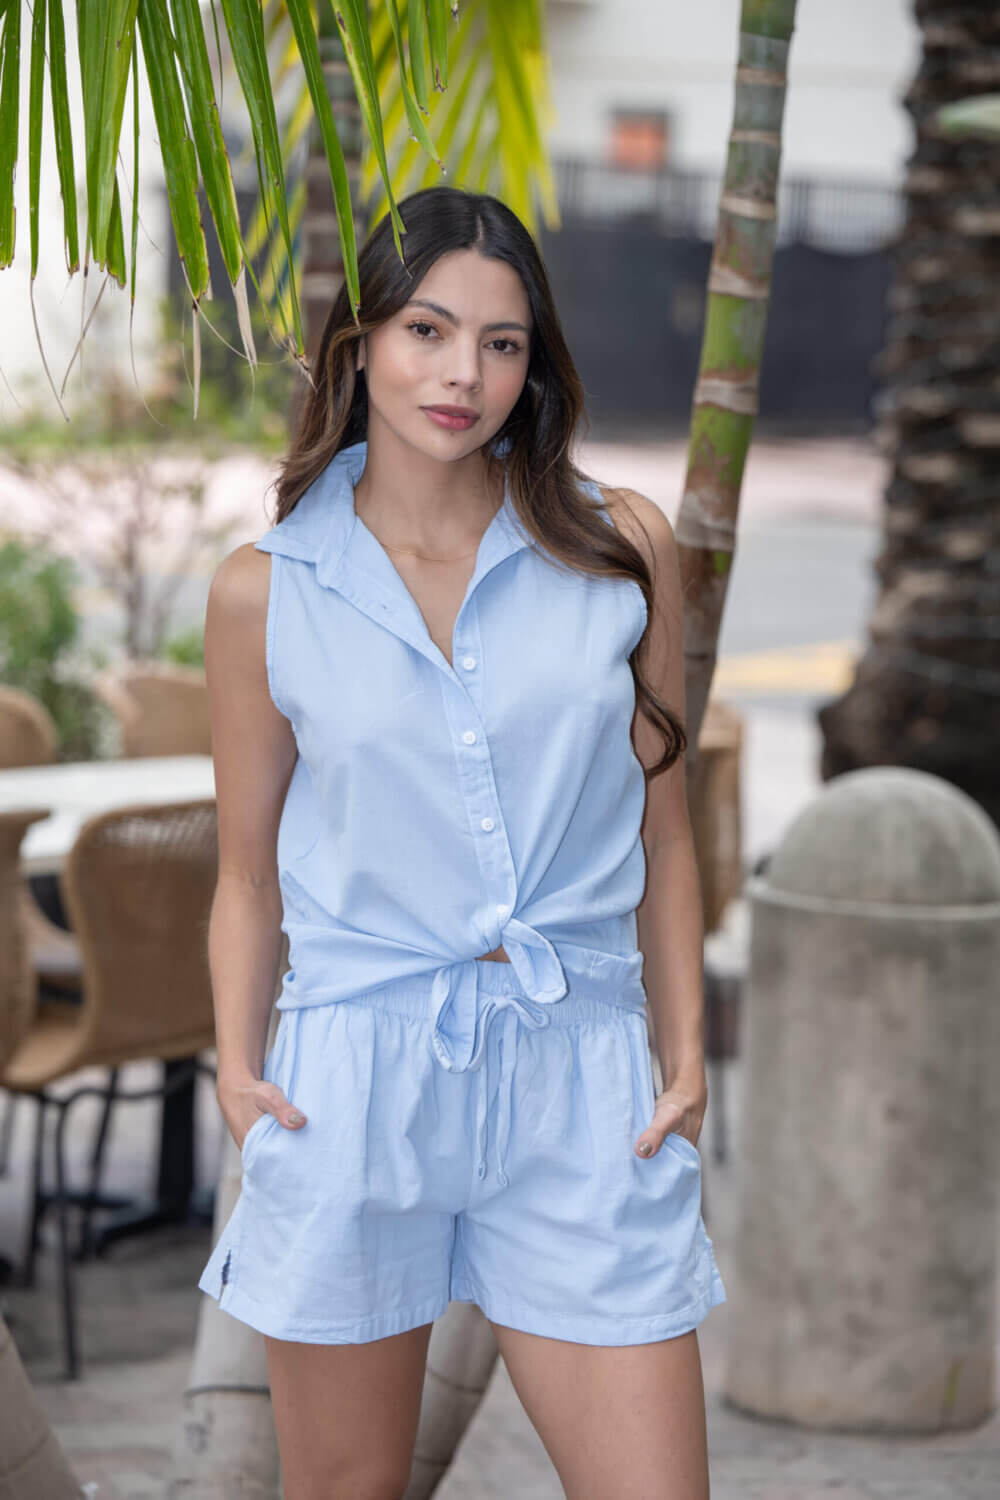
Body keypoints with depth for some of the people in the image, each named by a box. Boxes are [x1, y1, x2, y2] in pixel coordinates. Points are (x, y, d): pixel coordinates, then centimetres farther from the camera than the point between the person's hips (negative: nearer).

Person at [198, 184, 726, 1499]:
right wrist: (238, 1064, -4)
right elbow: (250, 875, 9)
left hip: (579, 1090, 1)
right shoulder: (266, 592, 2)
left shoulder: (622, 548, 3)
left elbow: (661, 833, 9)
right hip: (354, 1081, 0)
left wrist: (686, 1059, 3)